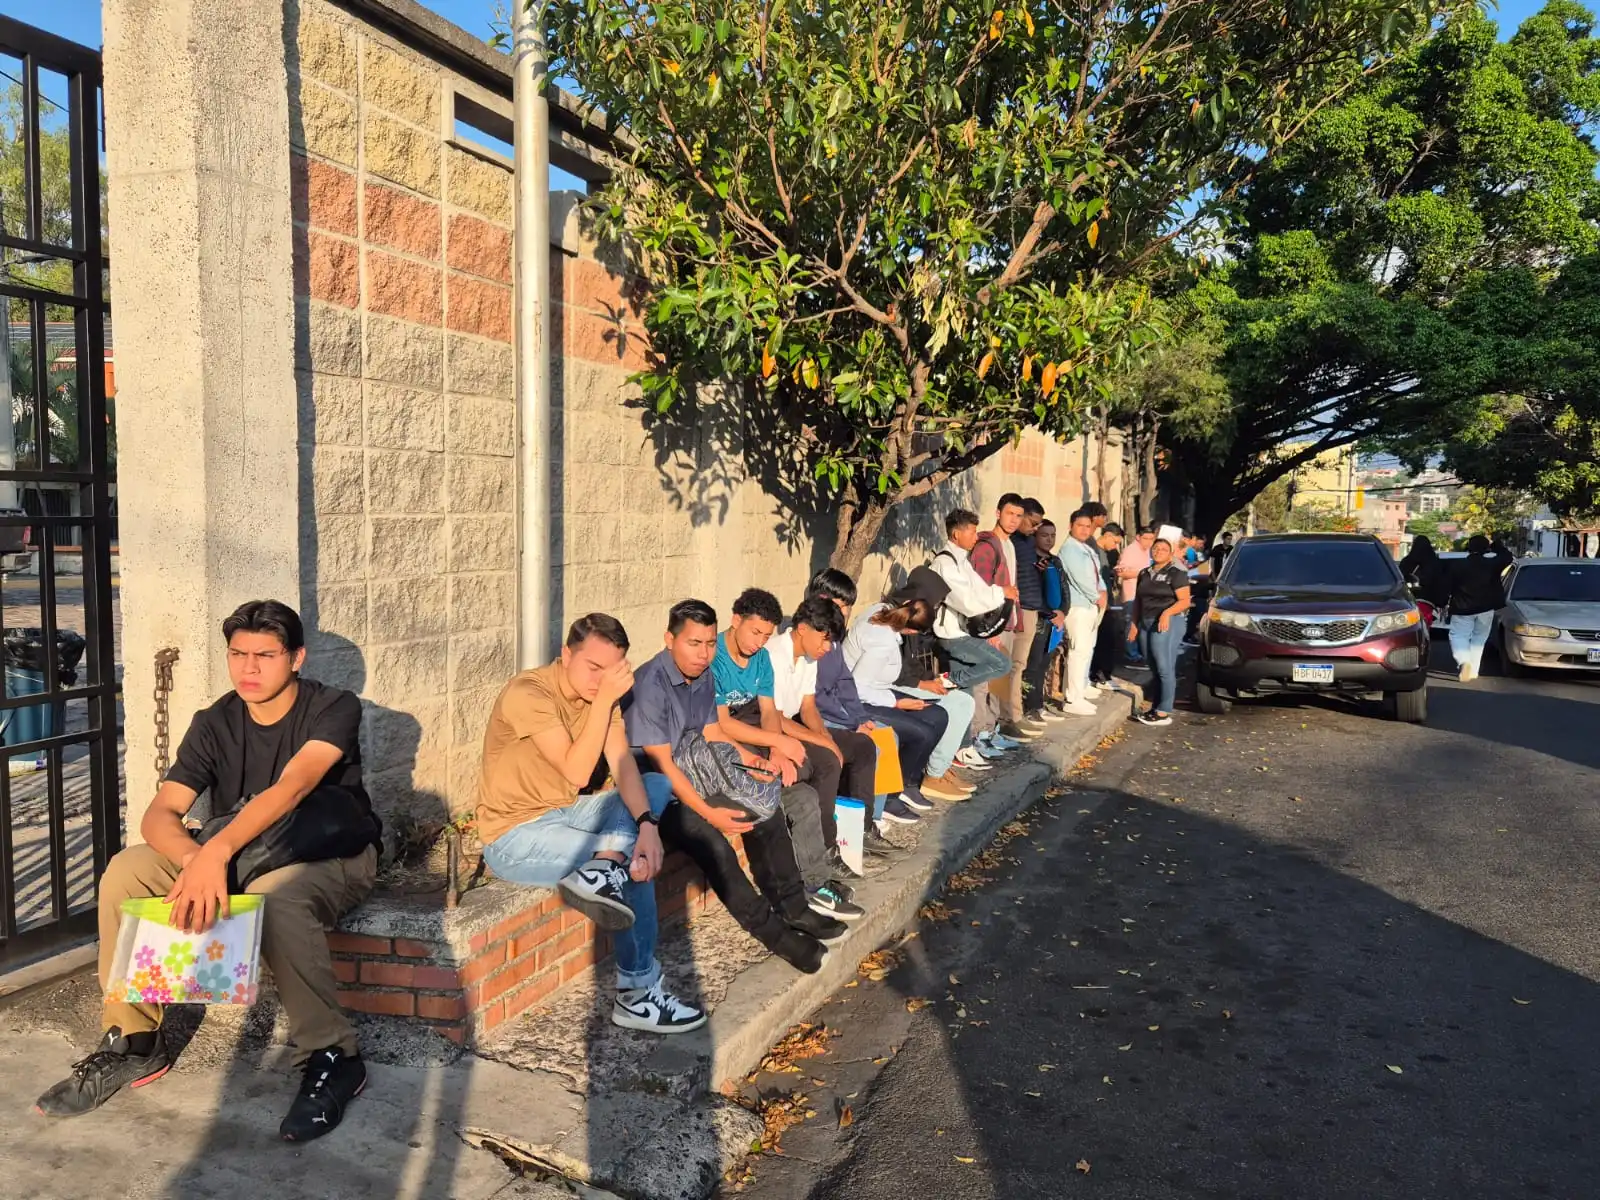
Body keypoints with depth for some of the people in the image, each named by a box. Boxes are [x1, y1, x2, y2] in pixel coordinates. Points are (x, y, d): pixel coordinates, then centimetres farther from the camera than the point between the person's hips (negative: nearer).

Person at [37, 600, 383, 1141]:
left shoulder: (333, 708, -16)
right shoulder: (214, 723, -3)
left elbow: (293, 785, -34)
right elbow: (160, 815, -14)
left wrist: (217, 850, -48)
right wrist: (197, 859, -36)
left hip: (330, 858, -5)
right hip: (240, 857, 6)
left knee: (275, 895, -38)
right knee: (125, 871, -14)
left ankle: (331, 1058, -24)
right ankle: (133, 1042, -2)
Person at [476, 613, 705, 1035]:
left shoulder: (600, 693, 1)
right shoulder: (527, 693, -22)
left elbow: (623, 765, -9)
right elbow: (576, 773, -26)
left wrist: (647, 823, -26)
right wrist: (604, 699, -28)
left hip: (568, 812, 8)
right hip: (514, 835, -8)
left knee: (659, 784, -5)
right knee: (634, 863, -20)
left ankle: (605, 866, -25)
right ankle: (638, 993, -6)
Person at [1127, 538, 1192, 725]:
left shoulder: (1176, 573, -4)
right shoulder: (1144, 573, 17)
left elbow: (1185, 601, -10)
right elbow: (1137, 600, 21)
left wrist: (1167, 612, -24)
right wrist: (1133, 623, 13)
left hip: (1166, 624, -7)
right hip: (1145, 624, 7)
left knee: (1164, 668, -8)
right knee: (1154, 668, 10)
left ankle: (1164, 713, -8)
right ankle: (1156, 708, 15)